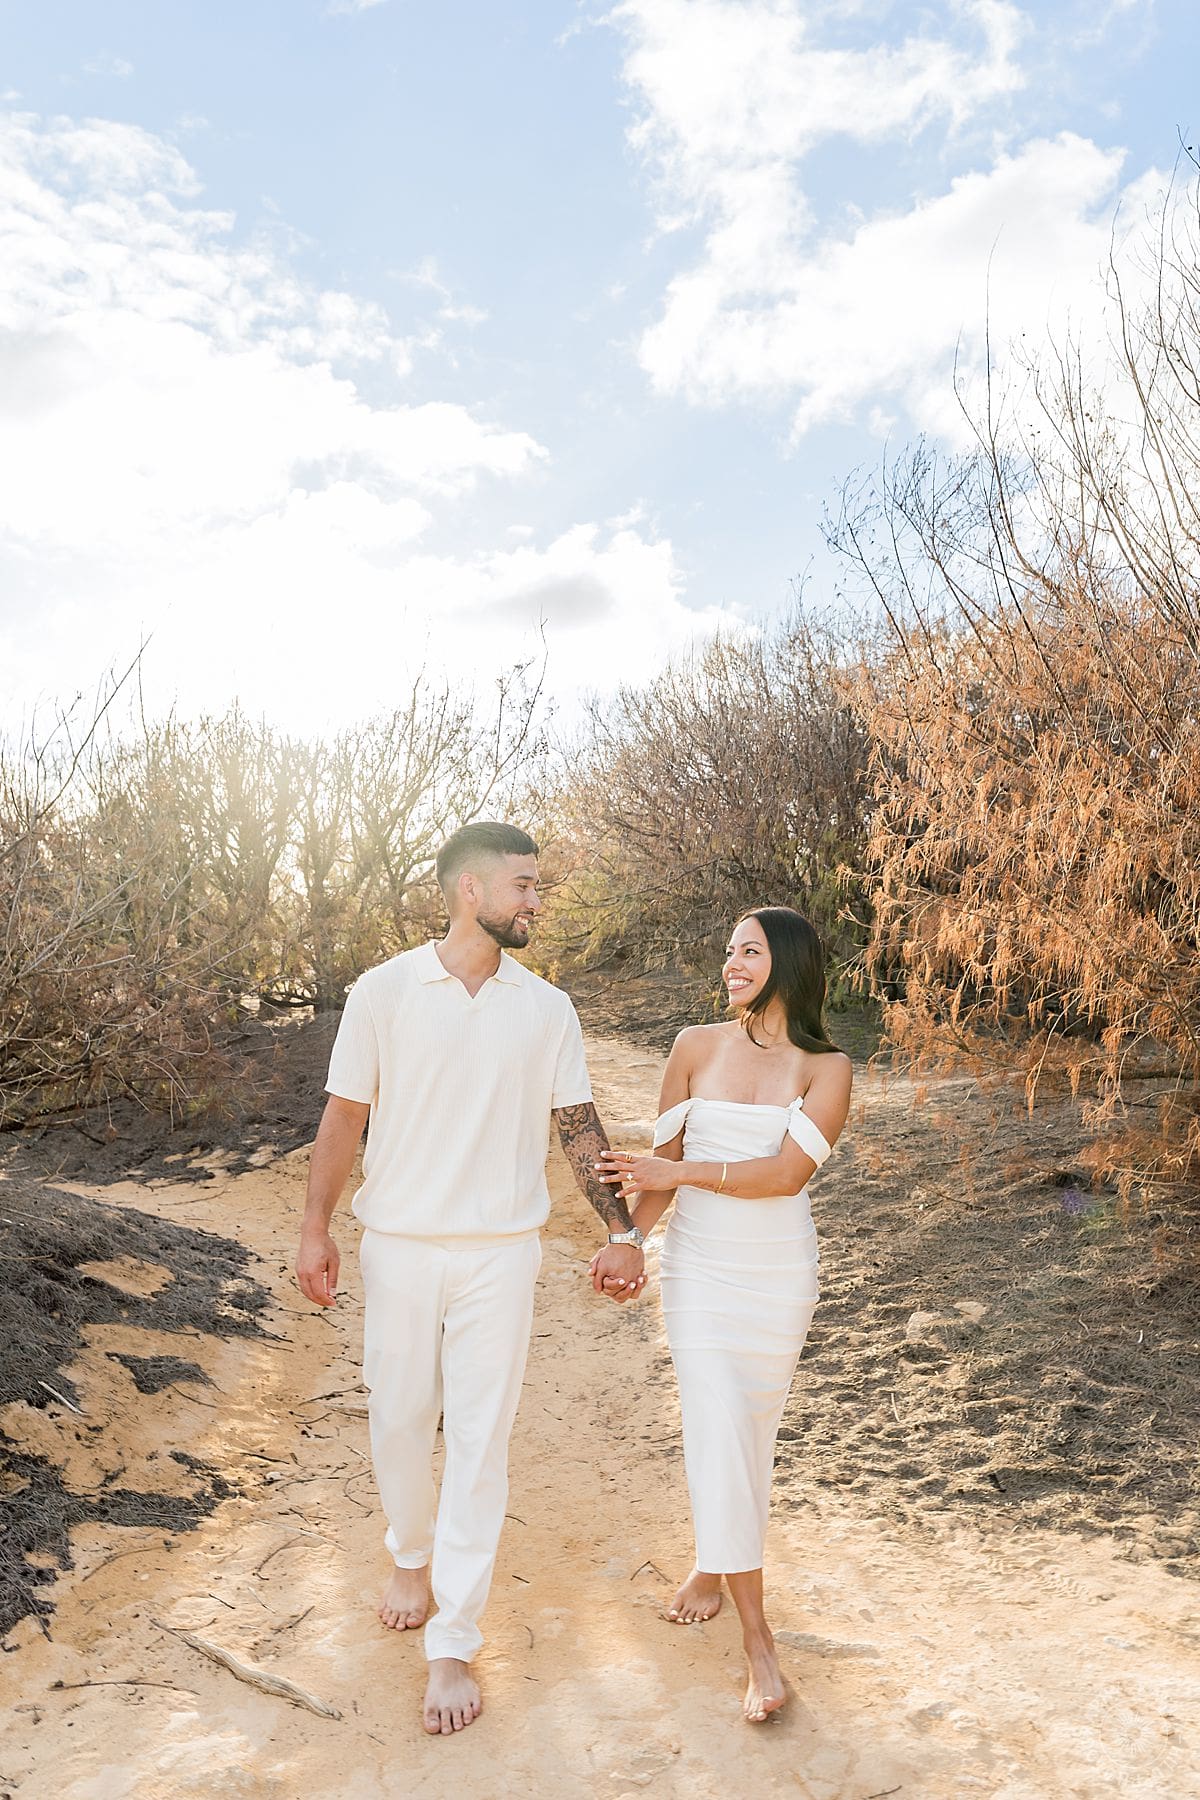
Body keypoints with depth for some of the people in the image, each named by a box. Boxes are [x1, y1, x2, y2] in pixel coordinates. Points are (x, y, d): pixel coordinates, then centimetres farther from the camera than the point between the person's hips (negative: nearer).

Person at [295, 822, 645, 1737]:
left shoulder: (548, 1008, -1)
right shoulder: (384, 990, -6)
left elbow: (579, 1126, 2)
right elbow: (345, 1115, 0)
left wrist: (622, 1230, -3)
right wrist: (316, 1229, -1)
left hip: (500, 1253, 0)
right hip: (399, 1247, 0)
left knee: (481, 1442, 3)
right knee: (400, 1421, 14)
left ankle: (452, 1645, 17)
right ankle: (413, 1553, 44)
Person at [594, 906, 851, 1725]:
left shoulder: (826, 1068, -7)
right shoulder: (697, 1046, -1)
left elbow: (786, 1172, -18)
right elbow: (666, 1156, 3)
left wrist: (678, 1173, -21)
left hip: (779, 1273, 0)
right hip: (698, 1265, 1)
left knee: (751, 1430, 13)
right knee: (719, 1432, -4)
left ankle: (717, 1560, 40)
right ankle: (758, 1640, 7)